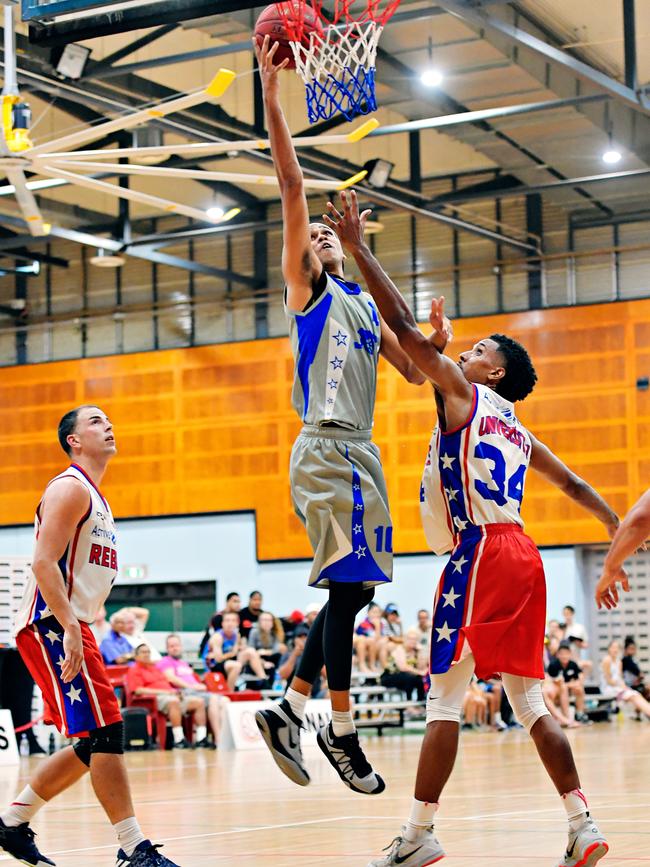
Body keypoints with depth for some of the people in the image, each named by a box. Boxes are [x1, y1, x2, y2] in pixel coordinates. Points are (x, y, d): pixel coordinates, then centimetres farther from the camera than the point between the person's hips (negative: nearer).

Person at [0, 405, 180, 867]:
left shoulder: (95, 496, 21)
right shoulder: (71, 488, -9)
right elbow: (44, 562, -19)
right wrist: (70, 628, -26)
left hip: (71, 627, 10)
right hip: (51, 626, -10)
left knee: (93, 743, 11)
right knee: (106, 731, -14)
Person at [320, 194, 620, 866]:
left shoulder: (463, 393, 1)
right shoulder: (519, 433, 23)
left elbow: (404, 329, -6)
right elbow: (574, 486, 30)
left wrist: (357, 249, -5)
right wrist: (621, 529, 44)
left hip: (480, 553, -8)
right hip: (521, 557, 8)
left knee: (444, 696, -7)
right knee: (527, 698, 11)